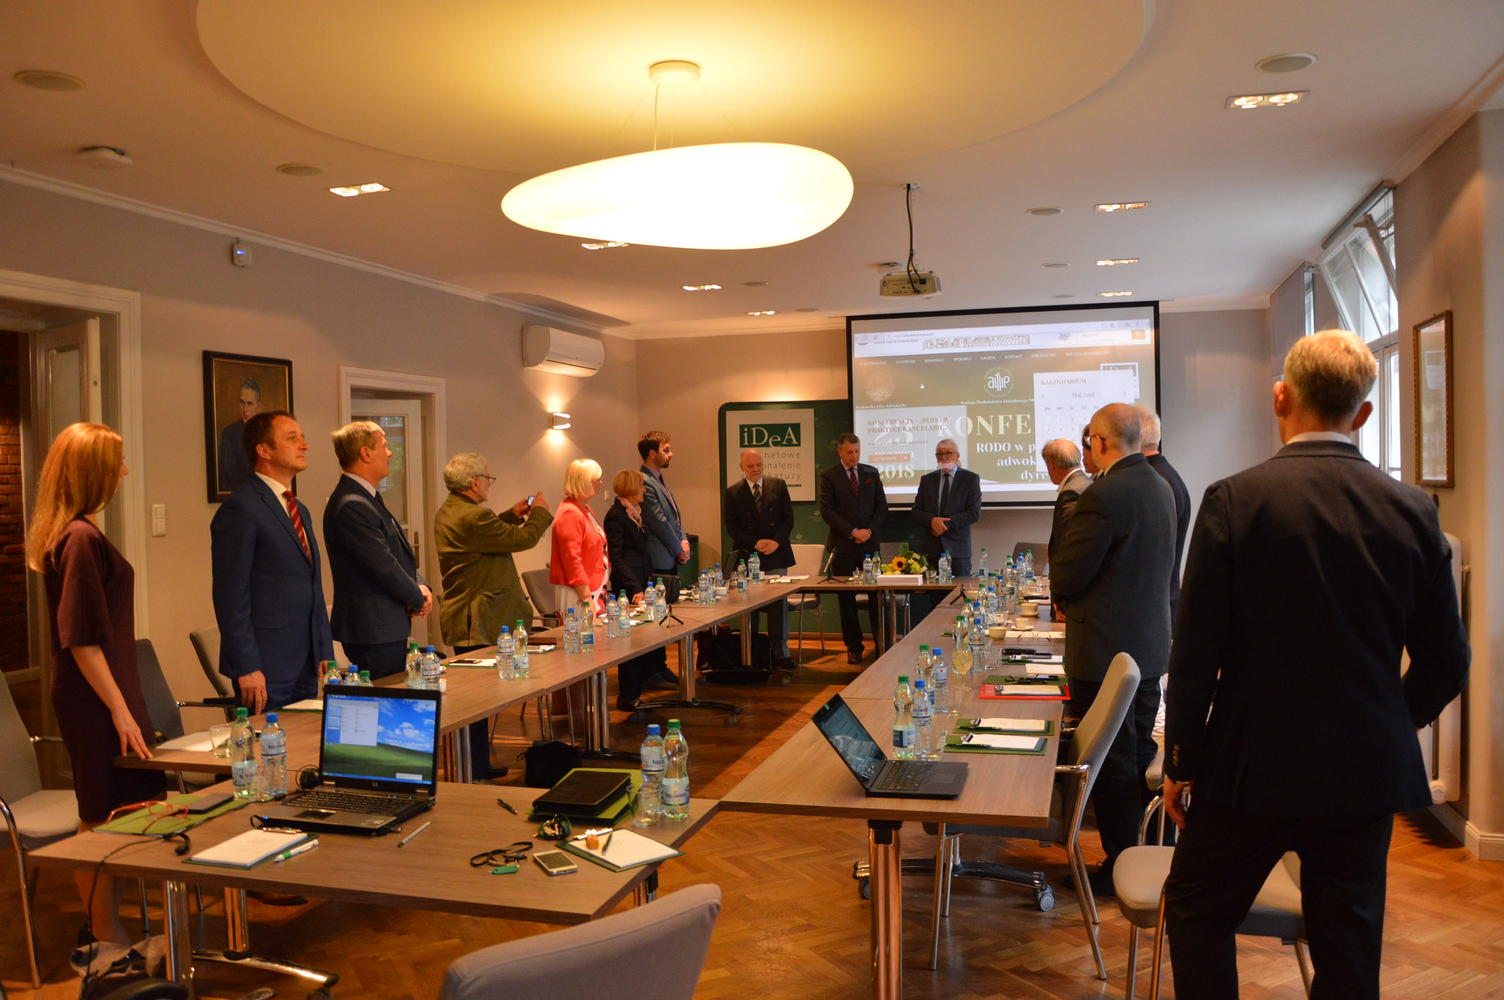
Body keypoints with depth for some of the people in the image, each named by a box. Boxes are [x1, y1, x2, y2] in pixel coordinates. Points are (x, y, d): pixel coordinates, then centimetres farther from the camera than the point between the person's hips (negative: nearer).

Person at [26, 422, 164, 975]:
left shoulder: (68, 534, 12)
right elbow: (82, 639, -20)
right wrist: (120, 710, -18)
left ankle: (108, 934, 25)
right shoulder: (82, 538, -18)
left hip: (95, 698, 10)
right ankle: (103, 945, 11)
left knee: (109, 821, 15)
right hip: (96, 702, -10)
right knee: (104, 824, -1)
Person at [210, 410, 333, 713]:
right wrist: (247, 668, -17)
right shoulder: (240, 508, -10)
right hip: (265, 668, -8)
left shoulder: (300, 511, 17)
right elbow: (230, 595, -14)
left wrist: (326, 654, 15)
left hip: (306, 666, 8)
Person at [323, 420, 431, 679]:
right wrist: (418, 599, -5)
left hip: (388, 628, 10)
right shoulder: (351, 507, -19)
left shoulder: (369, 498, 15)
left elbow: (402, 554, 18)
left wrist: (421, 586, 0)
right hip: (374, 631, -10)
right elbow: (384, 566, -20)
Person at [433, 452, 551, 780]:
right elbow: (523, 539, -15)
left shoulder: (447, 512, 12)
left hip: (461, 618, 11)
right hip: (479, 624, -11)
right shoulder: (473, 516, -21)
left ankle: (480, 765, 26)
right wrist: (539, 512, 3)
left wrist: (512, 514, 24)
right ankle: (474, 773, 2)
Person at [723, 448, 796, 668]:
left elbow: (788, 518, 5)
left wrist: (776, 542, -9)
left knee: (779, 605, 3)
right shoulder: (733, 492, 2)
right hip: (748, 557, -1)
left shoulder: (778, 485, 7)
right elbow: (731, 527, -1)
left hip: (776, 554, 1)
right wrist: (755, 543, -11)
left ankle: (780, 652, 11)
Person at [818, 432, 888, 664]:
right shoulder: (829, 476, 0)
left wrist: (870, 530, -5)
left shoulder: (871, 473, 11)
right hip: (843, 546, -2)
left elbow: (882, 505, 10)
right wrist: (852, 532, -13)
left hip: (869, 543, 2)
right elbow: (826, 510, -7)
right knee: (846, 598, 3)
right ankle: (854, 647, 11)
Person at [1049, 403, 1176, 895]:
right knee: (1140, 757, 19)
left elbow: (1066, 577, -18)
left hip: (1106, 651, -9)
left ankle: (1120, 867, 14)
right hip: (1150, 646, 9)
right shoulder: (1161, 488, 7)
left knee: (1111, 765, 3)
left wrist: (1063, 597, 5)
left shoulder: (1104, 496, -21)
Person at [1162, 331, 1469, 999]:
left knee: (1196, 914, 16)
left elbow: (1196, 651, -13)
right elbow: (1446, 661, 3)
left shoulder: (1235, 500, -14)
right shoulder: (1411, 509, -3)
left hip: (1256, 767, -4)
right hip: (1370, 772, 4)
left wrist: (1180, 762, -1)